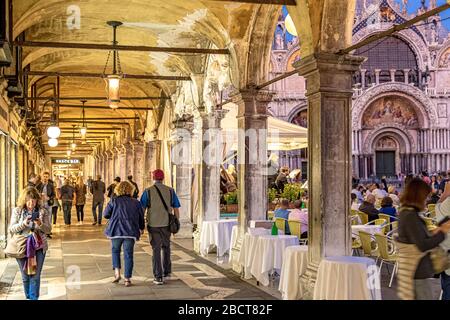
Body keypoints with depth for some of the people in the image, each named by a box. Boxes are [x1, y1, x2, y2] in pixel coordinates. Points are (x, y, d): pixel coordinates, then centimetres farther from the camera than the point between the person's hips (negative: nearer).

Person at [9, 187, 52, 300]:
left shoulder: (43, 211, 0)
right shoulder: (17, 211, 1)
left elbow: (48, 229, 1)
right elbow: (11, 229, -3)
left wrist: (40, 224, -20)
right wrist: (23, 223, -20)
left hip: (39, 247, -1)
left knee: (35, 276, 0)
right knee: (25, 276, 10)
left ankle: (34, 298, 8)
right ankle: (28, 297, 24)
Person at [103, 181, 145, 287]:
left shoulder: (114, 201, 0)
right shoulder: (136, 203, 6)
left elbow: (105, 215, 2)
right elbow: (141, 218, 13)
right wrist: (142, 228, 32)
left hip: (116, 231, -1)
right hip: (130, 232, 1)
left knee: (115, 251, 20)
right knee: (128, 255, 6)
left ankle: (117, 272, 3)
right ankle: (127, 279, 6)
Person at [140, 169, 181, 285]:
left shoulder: (148, 191, -5)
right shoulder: (170, 191, 1)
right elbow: (176, 209, 2)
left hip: (153, 225, -2)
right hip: (166, 224, 2)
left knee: (156, 250, 3)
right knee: (166, 247, 21)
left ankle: (158, 277, 1)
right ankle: (167, 272, 26)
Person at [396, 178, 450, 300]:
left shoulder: (406, 212, 10)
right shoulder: (410, 215, -20)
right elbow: (423, 246, -22)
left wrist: (433, 233, 7)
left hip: (413, 269, 10)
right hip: (417, 271, -10)